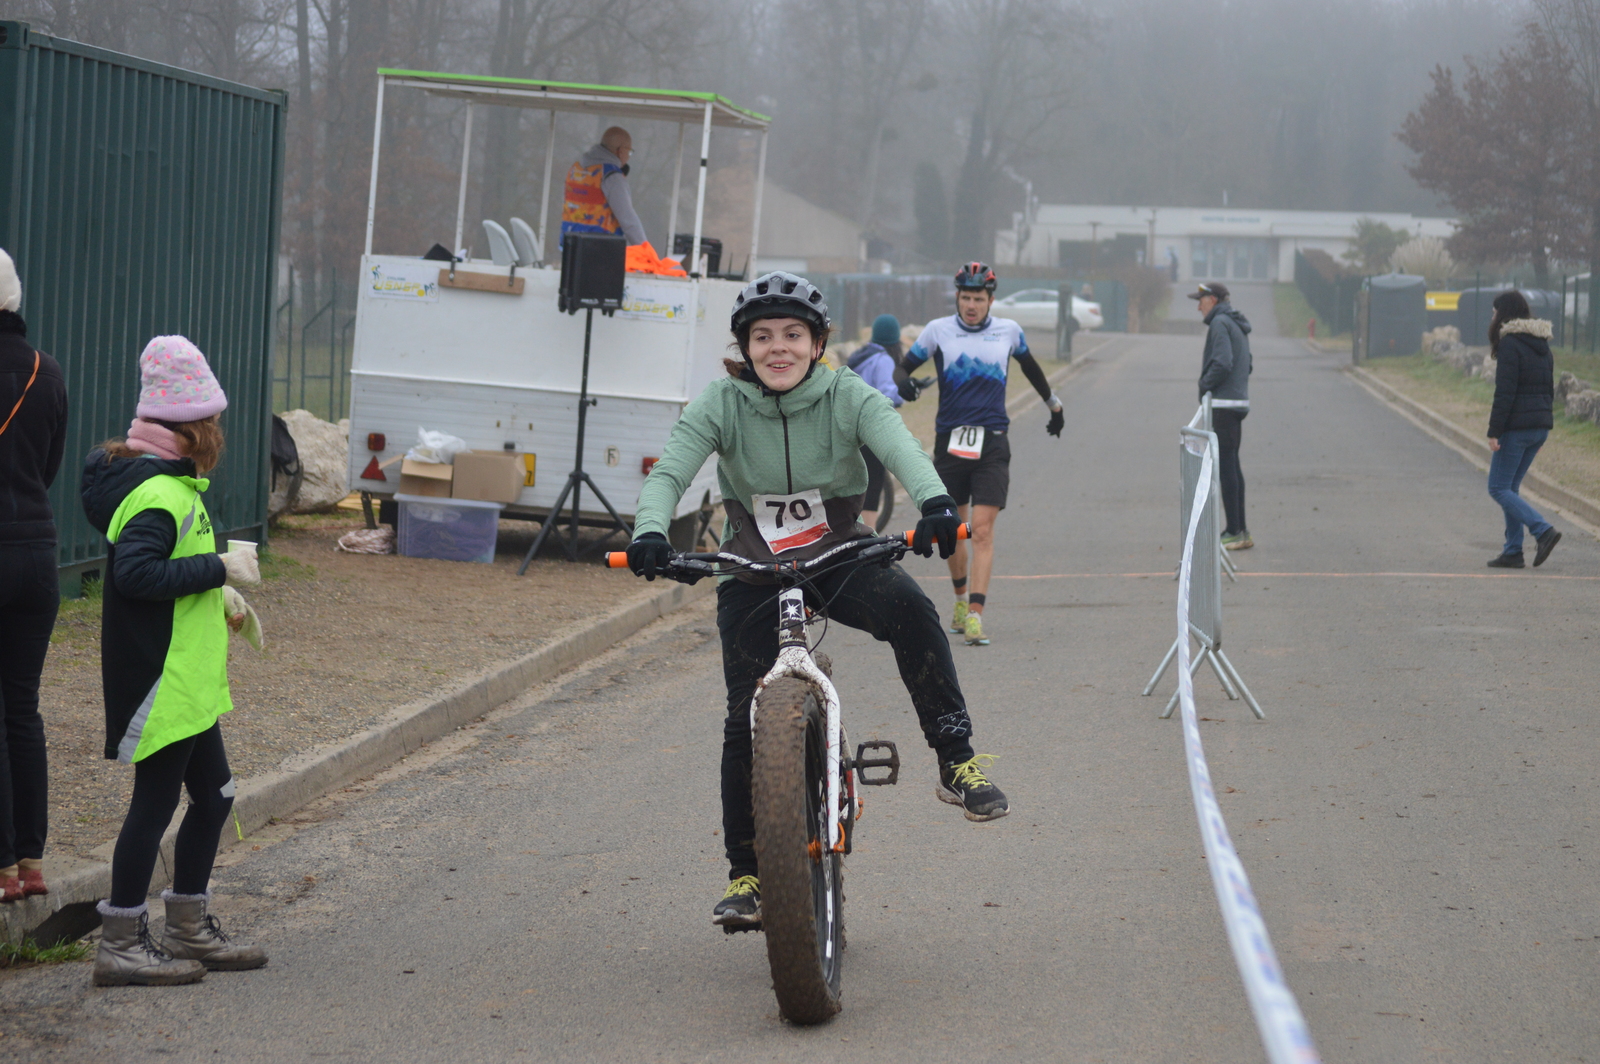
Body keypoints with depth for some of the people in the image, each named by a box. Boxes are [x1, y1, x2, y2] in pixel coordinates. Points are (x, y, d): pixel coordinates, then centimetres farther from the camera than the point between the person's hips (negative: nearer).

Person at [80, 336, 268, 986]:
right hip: (162, 680, -11)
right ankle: (121, 946, 5)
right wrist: (221, 568, -25)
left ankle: (190, 931, 26)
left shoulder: (165, 481, 12)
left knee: (213, 793, 16)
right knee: (156, 801, -3)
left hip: (185, 679, 11)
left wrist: (218, 594, 18)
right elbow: (137, 572, -32)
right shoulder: (161, 493, -20)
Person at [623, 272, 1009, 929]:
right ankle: (746, 873, 6)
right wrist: (649, 533, -43)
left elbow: (901, 448, -29)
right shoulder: (721, 405, -9)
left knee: (908, 608, -32)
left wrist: (935, 503, -50)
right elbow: (668, 472, -21)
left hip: (840, 559, 0)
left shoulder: (849, 399, -11)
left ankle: (957, 760, -23)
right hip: (751, 573, 1)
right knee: (746, 717, -9)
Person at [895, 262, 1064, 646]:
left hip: (992, 444, -1)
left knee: (983, 529, -11)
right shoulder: (938, 330, 3)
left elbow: (1030, 367, 25)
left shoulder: (1008, 331, 7)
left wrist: (1053, 404, 37)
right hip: (950, 440, 1)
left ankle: (975, 616, -17)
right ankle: (961, 597, 34)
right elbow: (905, 366, 5)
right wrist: (904, 382, -20)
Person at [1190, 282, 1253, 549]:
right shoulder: (1238, 325, 18)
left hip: (1223, 404, -10)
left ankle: (1235, 532, -8)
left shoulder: (1220, 323, -12)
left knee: (1225, 467, -8)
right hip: (1239, 402, 10)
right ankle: (1240, 530, 17)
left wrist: (1205, 385, -9)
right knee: (1232, 466, 14)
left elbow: (1222, 363, -23)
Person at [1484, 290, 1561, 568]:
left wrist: (1494, 432, -16)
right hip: (1541, 425, 9)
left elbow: (1504, 392, -18)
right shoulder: (1542, 344, 13)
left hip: (1516, 427, -9)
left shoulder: (1510, 344, -13)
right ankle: (1512, 551, 12)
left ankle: (1543, 530, -15)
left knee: (1499, 488, -1)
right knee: (1510, 488, 15)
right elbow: (1549, 388, 17)